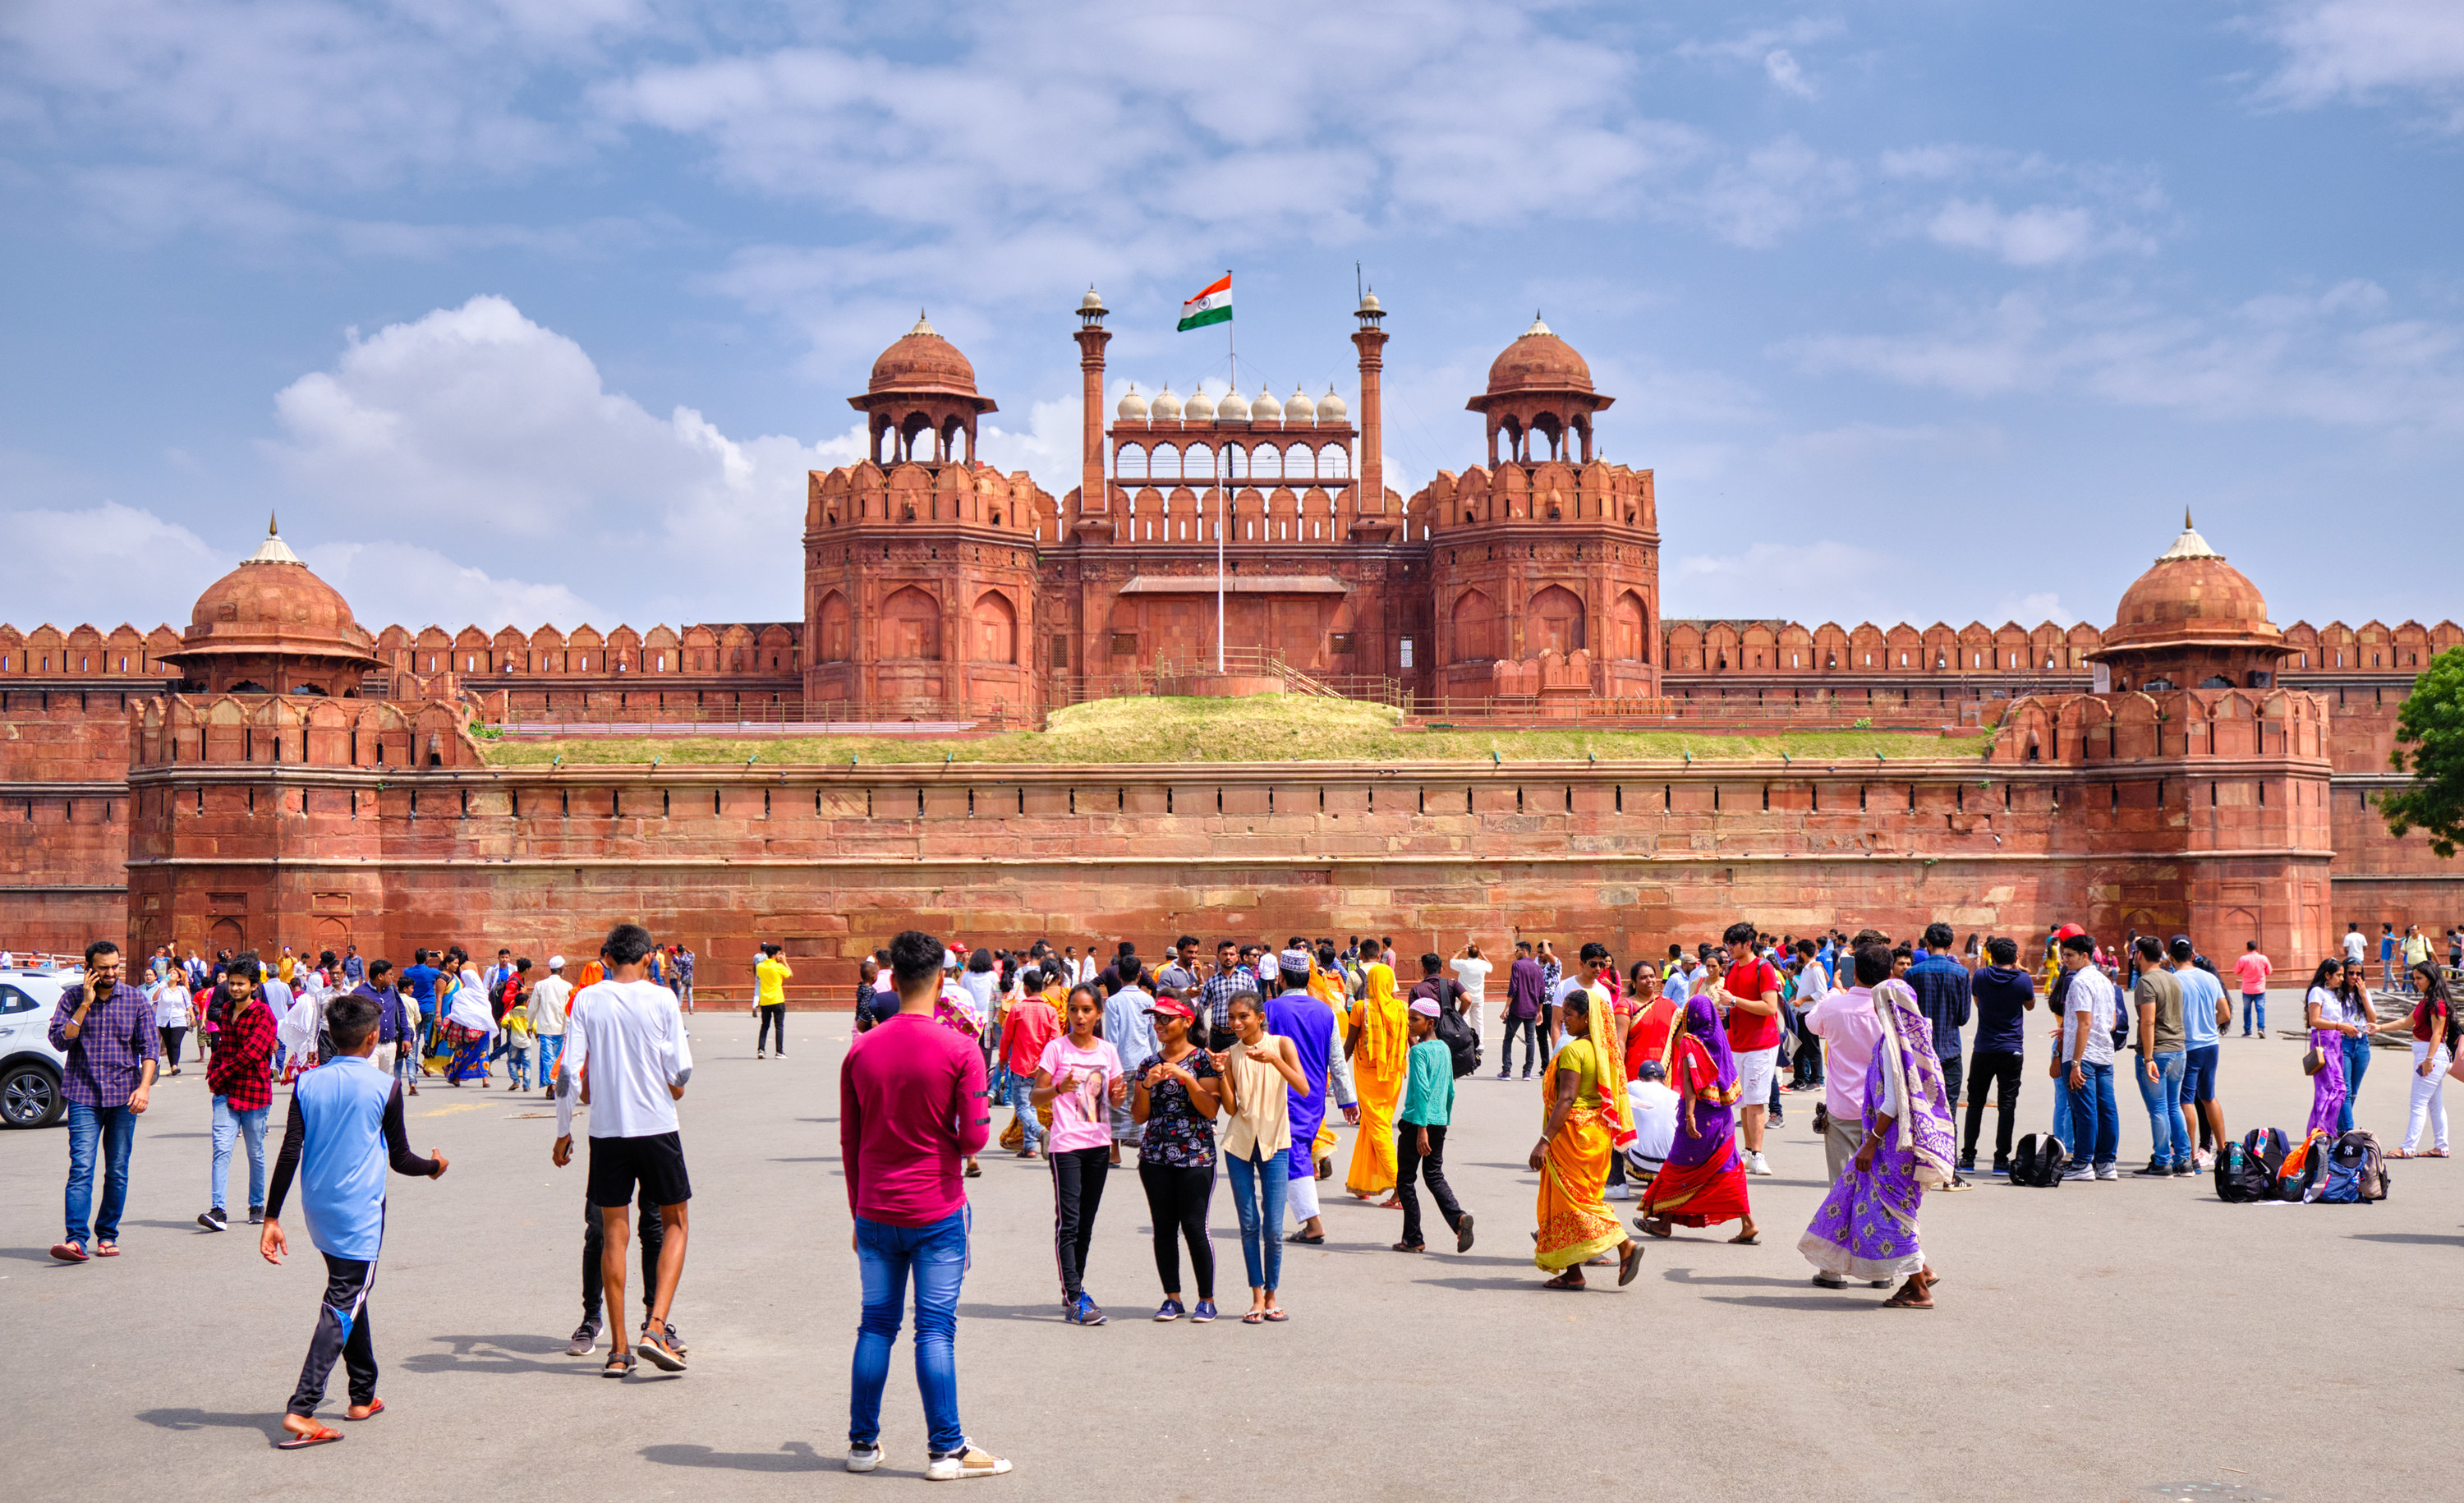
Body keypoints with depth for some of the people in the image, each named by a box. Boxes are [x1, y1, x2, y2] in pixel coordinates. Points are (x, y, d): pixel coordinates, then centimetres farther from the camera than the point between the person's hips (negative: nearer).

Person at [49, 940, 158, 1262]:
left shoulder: (135, 999, 5)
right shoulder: (72, 998, 3)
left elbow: (149, 1046, 3)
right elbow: (60, 1040, -7)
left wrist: (144, 1086, -9)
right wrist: (85, 1005, -14)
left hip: (123, 1096, 1)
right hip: (84, 1095, -1)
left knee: (117, 1171, 6)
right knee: (81, 1168, -13)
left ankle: (107, 1235, 17)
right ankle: (77, 1239, -18)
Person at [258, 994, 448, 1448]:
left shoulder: (308, 1083, 1)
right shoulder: (385, 1086, -9)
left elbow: (288, 1155, -3)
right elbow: (400, 1159, -2)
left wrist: (271, 1217, 0)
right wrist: (435, 1166, 18)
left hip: (319, 1209, 5)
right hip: (360, 1212, -5)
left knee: (348, 1295, 20)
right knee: (343, 1307, -4)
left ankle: (363, 1396, 30)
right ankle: (300, 1411, -15)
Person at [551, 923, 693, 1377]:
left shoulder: (587, 999, 0)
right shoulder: (662, 999, -5)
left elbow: (568, 1073, -3)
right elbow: (681, 1075, -5)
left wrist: (563, 1133, 7)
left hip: (607, 1130, 2)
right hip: (657, 1127, -2)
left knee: (614, 1234, 9)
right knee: (674, 1223, 12)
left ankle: (618, 1350, 11)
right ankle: (655, 1330, -4)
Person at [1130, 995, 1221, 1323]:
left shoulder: (1203, 1060, -1)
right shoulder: (1148, 1064, 11)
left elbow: (1211, 1109, -8)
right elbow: (1140, 1116, 8)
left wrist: (1187, 1079, -18)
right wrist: (1147, 1085, -8)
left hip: (1195, 1156, -4)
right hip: (1155, 1156, 4)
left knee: (1194, 1225, -7)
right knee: (1164, 1227, 4)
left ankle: (1207, 1299, 4)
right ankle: (1172, 1297, 13)